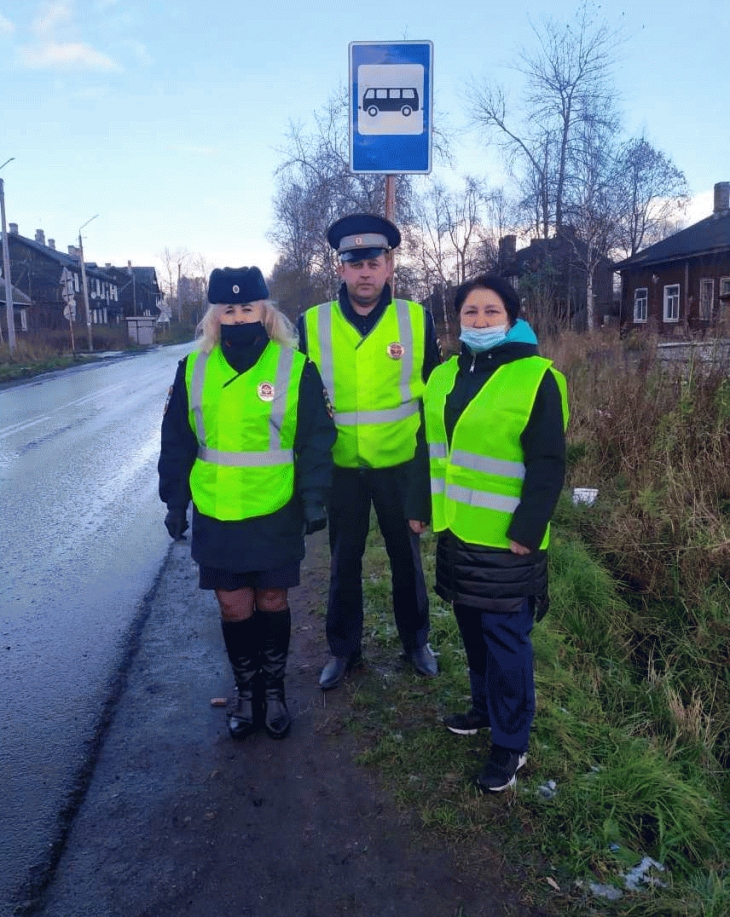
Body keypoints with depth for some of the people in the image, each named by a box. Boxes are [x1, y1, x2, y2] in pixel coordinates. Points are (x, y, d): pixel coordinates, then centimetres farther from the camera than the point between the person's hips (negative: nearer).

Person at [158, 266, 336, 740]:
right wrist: (175, 501, 5)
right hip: (215, 516, 2)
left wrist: (315, 498, -10)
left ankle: (274, 689, 33)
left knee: (272, 602, 12)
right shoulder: (193, 369, 0)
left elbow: (316, 440, -5)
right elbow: (177, 442, 6)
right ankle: (245, 691, 33)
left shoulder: (296, 368, -7)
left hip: (276, 515, -2)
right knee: (234, 606, 12)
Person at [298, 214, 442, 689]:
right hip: (340, 466, 1)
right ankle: (343, 648, 34)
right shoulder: (312, 323, -5)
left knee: (406, 556, 16)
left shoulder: (418, 319, -5)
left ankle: (416, 640, 37)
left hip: (400, 463, 0)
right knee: (344, 561, 15)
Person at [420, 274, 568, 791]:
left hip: (504, 537, -6)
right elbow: (429, 445, 15)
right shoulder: (445, 375, 8)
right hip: (455, 530, 7)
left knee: (506, 639, 3)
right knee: (472, 628, 20)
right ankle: (486, 708, 41)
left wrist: (527, 531, -17)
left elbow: (548, 466, -14)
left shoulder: (536, 378, -12)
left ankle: (511, 744, 20)